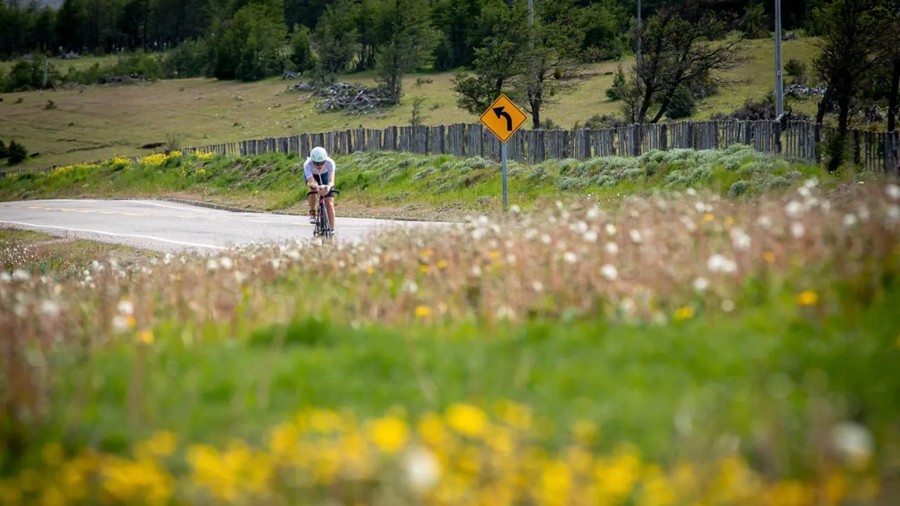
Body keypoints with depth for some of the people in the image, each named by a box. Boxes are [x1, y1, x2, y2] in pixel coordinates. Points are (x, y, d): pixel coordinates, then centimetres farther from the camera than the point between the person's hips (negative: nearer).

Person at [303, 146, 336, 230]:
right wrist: (317, 187, -71)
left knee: (329, 204, -11)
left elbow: (331, 180, -47)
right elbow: (311, 182, -49)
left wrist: (329, 187, -70)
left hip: (325, 175, 0)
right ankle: (312, 213, -16)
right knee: (313, 187, -35)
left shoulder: (330, 162, -39)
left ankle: (332, 229, -1)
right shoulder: (307, 165, -40)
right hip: (312, 175, 0)